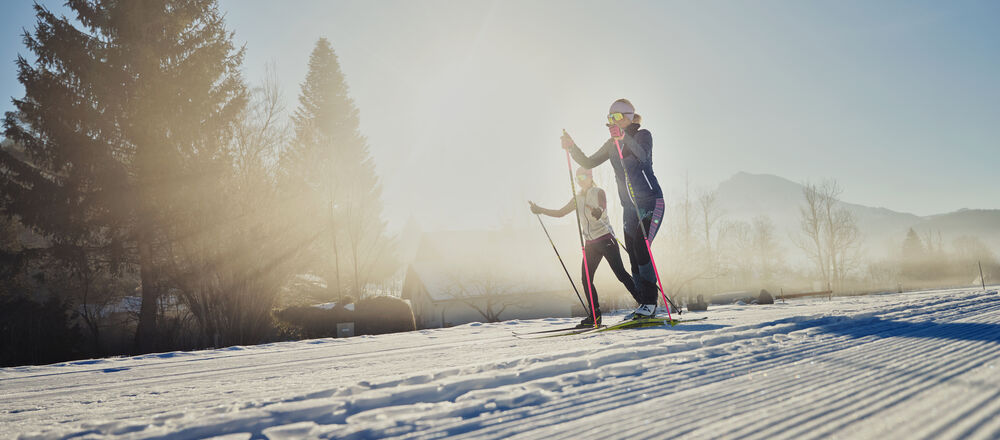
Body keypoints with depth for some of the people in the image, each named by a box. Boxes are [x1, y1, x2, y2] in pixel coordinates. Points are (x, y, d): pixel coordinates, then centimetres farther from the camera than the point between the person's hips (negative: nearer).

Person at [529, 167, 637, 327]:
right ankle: (595, 315, 6)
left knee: (620, 273, -13)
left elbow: (602, 207, -21)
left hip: (605, 239, -6)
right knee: (586, 278, -1)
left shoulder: (599, 192, -3)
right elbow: (560, 212, 19)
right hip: (590, 243, 7)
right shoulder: (578, 198, 16)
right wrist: (540, 210, 10)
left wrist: (598, 212, -43)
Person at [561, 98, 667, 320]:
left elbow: (643, 155, -26)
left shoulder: (643, 135, -4)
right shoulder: (612, 144, 14)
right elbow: (589, 163, 11)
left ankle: (650, 303, -11)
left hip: (651, 201, -7)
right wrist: (572, 148, -4)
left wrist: (624, 137, -38)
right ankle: (642, 304, 9)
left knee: (640, 247, -18)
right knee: (633, 254, 2)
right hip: (630, 207, 7)